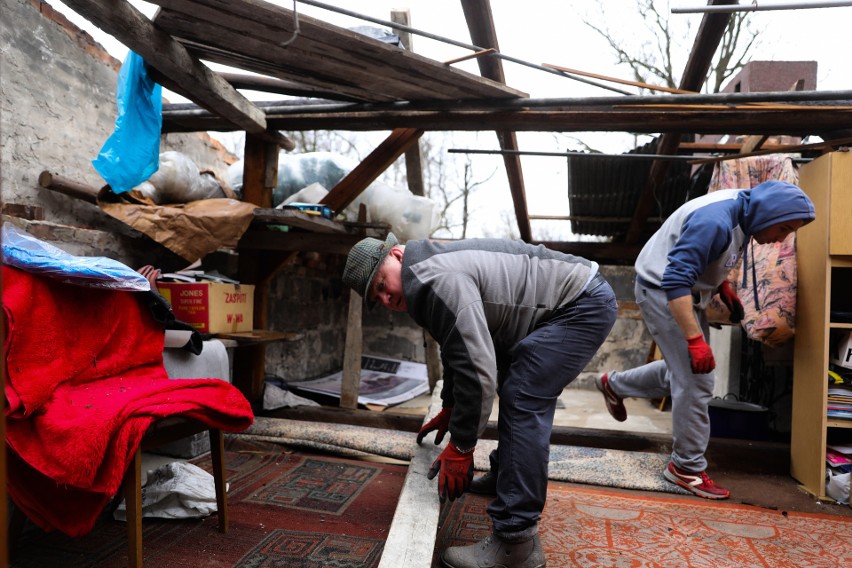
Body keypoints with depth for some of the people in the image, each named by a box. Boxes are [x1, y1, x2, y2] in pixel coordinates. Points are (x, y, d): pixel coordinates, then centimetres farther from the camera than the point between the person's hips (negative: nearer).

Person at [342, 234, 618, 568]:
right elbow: (460, 350, 23)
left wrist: (459, 448, -17)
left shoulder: (436, 280, -24)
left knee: (524, 401, -16)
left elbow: (477, 369, -28)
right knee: (518, 388, 22)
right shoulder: (426, 280, 10)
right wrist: (449, 409, 28)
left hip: (586, 303, -11)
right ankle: (509, 475, 37)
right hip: (574, 299, 11)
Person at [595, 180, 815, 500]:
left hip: (685, 292, 10)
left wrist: (724, 288, 5)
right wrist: (695, 340, -32)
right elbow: (675, 281, -32)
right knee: (696, 381, -7)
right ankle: (687, 468, 7)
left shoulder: (740, 214, 1)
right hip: (661, 291, -10)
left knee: (682, 372, 18)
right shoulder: (715, 221, -28)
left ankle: (615, 385, 35)